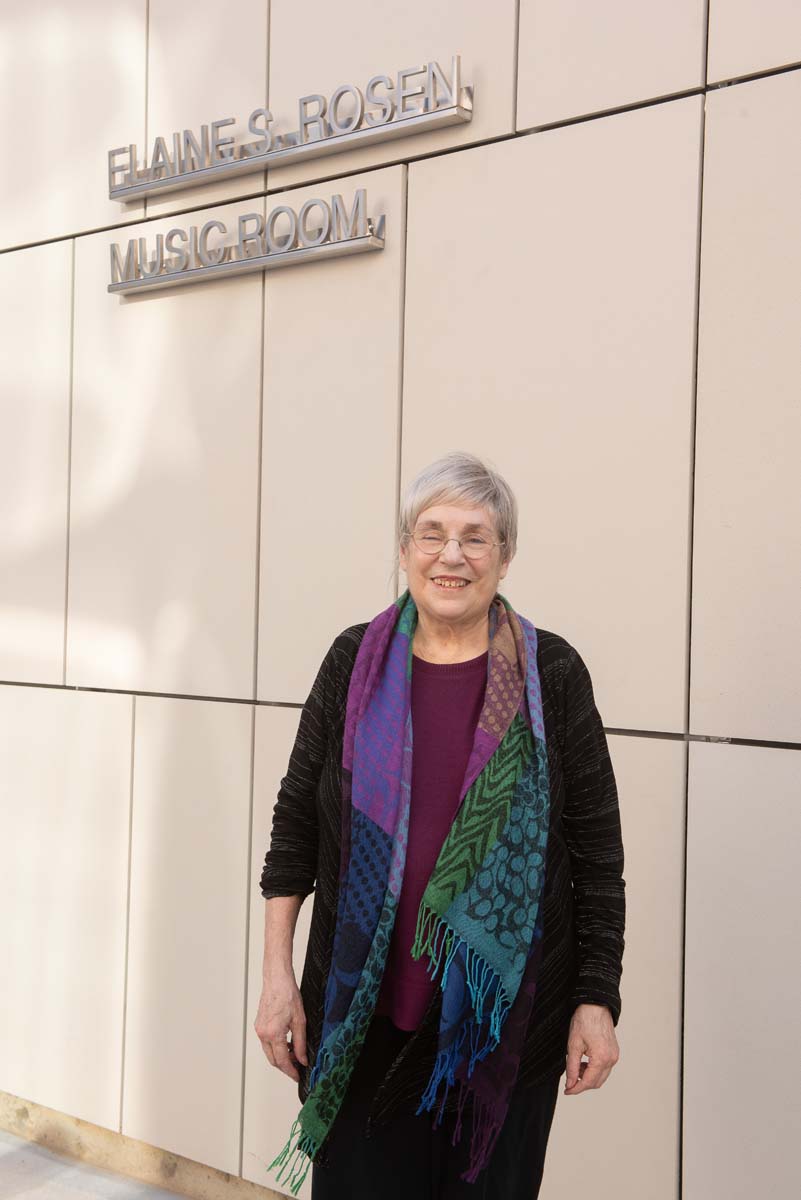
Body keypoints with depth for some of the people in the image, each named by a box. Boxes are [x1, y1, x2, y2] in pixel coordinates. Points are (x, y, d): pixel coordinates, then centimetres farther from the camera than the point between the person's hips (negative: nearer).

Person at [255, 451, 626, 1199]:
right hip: (360, 1017, 1)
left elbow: (597, 851, -2)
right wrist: (277, 975, 1)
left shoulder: (552, 673, -5)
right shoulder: (355, 662, 0)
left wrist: (597, 1001, -3)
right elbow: (295, 822, 4)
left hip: (507, 1021, -1)